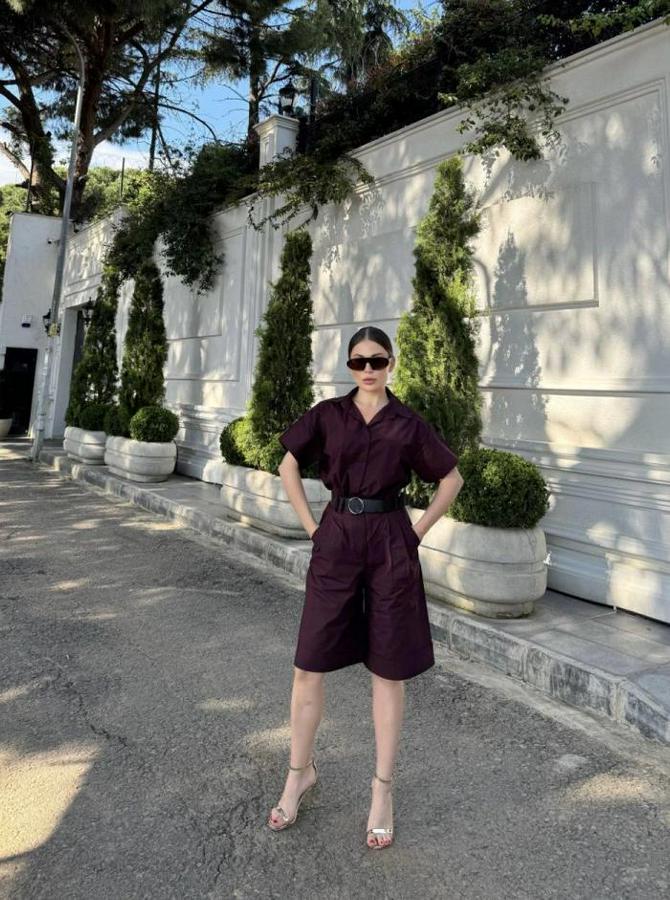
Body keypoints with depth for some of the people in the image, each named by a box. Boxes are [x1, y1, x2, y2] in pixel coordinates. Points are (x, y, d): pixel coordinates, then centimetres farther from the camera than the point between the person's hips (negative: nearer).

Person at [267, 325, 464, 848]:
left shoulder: (408, 424, 3)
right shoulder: (328, 414, 4)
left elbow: (452, 478, 10)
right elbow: (289, 468, 10)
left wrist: (419, 531, 3)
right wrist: (311, 526, 3)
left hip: (390, 544, -1)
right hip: (337, 541, 1)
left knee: (388, 669, 7)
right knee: (309, 664, 4)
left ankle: (383, 790, 24)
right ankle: (301, 772, 27)